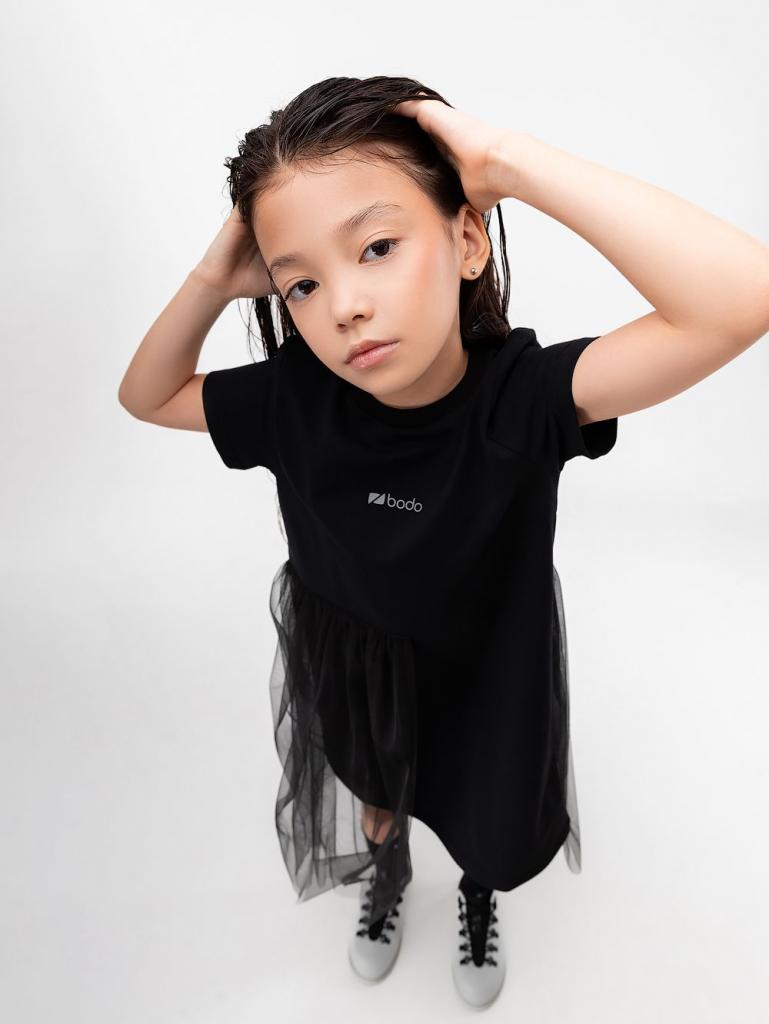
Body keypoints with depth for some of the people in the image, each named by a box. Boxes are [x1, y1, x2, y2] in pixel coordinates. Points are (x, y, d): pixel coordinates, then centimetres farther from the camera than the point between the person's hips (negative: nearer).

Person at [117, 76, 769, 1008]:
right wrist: (211, 281, -27)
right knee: (375, 795, 32)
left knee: (489, 830, 28)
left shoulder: (519, 394, -36)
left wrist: (509, 161, -48)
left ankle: (478, 900, 66)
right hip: (352, 675, 2)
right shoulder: (294, 398, -25)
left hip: (485, 673, -1)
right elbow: (147, 396, -7)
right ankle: (387, 876, 69)